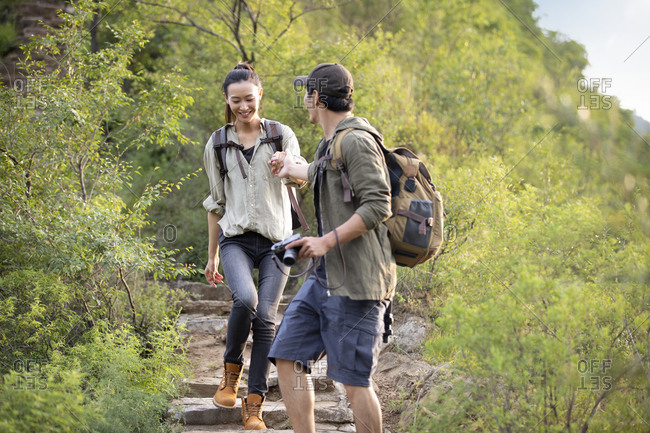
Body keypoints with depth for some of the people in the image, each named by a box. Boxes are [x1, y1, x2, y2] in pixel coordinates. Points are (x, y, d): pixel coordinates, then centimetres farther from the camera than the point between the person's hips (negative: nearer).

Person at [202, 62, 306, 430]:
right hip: (236, 237, 0)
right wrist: (212, 256, 17)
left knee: (266, 317, -9)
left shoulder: (282, 135, 5)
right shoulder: (218, 144, 10)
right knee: (245, 299, -26)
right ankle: (231, 371, -1)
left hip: (276, 239, 0)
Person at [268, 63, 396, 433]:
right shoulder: (331, 143, 17)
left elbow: (377, 206, -21)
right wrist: (291, 168, 57)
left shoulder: (356, 141, -13)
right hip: (326, 276, 10)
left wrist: (327, 241, -22)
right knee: (288, 357, 6)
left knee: (355, 379, -6)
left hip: (356, 280, -10)